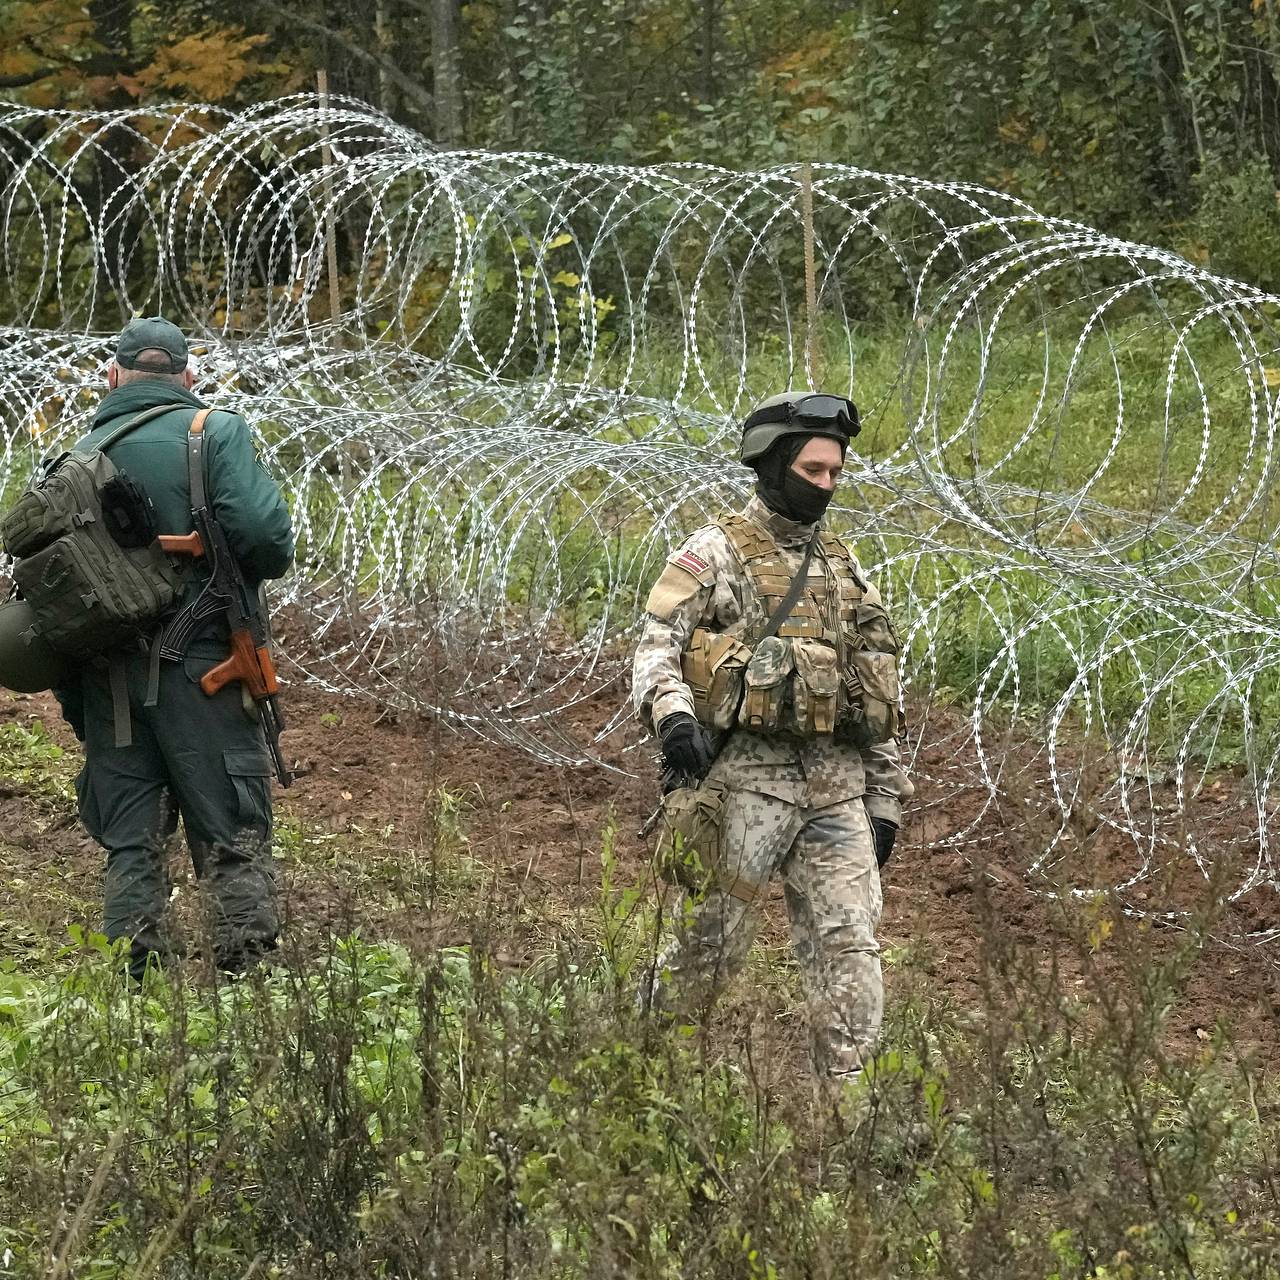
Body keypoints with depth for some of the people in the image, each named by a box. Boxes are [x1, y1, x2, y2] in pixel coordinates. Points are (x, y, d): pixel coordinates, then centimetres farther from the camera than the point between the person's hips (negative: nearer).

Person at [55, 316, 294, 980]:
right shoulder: (215, 432, -4)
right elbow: (264, 532, -17)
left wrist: (72, 701, 14)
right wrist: (255, 572, 6)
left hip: (106, 677, 4)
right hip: (198, 671, -4)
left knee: (127, 843, 10)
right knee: (233, 838, 3)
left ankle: (135, 978, 8)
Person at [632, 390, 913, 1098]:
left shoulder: (843, 566, 18)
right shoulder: (715, 554, 1)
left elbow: (877, 687, 21)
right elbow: (655, 648, -8)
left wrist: (885, 797, 16)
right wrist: (675, 717, -28)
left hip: (837, 782, 5)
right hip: (745, 774, -5)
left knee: (850, 947, -5)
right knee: (708, 942, 2)